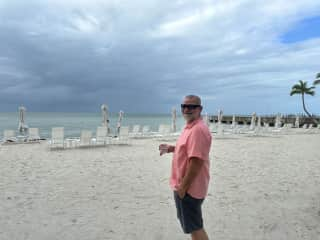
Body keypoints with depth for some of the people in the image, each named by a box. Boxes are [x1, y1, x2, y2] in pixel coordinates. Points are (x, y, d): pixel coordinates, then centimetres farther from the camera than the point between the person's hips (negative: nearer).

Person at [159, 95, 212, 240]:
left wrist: (183, 187, -22)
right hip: (186, 185, 10)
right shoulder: (190, 127, 9)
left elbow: (196, 161, -29)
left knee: (194, 227, 7)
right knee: (193, 225, 25)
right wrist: (170, 148, 8)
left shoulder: (198, 130, -24)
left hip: (189, 187, -10)